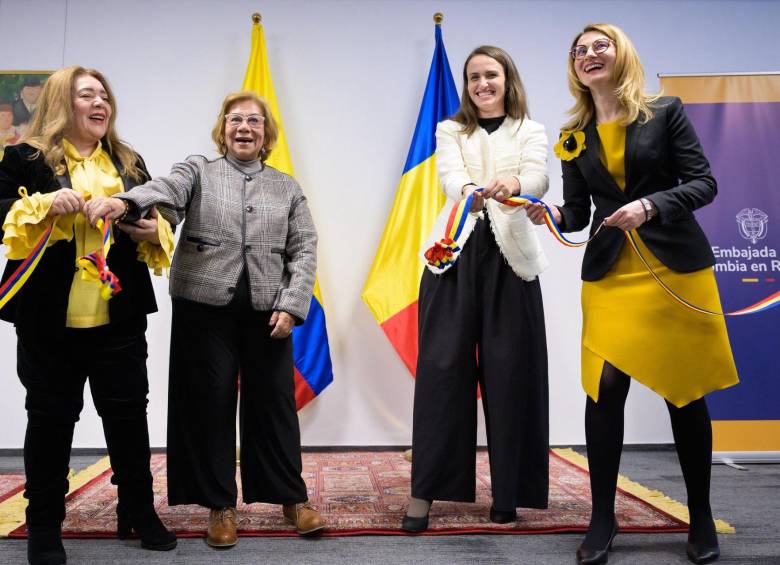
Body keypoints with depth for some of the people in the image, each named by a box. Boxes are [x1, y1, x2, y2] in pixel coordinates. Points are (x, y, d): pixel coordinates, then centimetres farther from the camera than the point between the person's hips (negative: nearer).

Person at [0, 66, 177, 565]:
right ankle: (45, 523, 22)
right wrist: (45, 204, -20)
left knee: (129, 411, 9)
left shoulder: (129, 163, 13)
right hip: (49, 316, -3)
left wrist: (155, 231, -4)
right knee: (51, 417, 7)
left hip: (120, 317, 3)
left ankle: (139, 510, 24)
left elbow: (156, 224, 18)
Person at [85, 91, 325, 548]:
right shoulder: (199, 171, 8)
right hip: (204, 307, -1)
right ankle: (220, 505, 16)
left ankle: (293, 498, 18)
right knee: (210, 403, 3)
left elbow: (304, 250, 7)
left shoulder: (286, 187, 13)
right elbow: (165, 190, -14)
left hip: (267, 310, 1)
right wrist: (124, 202, -37)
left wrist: (290, 306, -6)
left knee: (274, 402, 5)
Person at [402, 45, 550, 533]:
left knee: (508, 371, -1)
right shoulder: (450, 131, 15)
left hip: (509, 254, 0)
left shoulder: (532, 132, 13)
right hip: (455, 251, 0)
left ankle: (508, 491, 10)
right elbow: (448, 174, -6)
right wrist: (468, 191, -31)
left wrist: (511, 184, -32)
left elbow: (539, 178, -8)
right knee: (442, 366, -5)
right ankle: (425, 490, 1)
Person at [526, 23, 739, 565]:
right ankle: (603, 519, 7)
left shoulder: (665, 112, 2)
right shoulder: (574, 138, 11)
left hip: (677, 267, -2)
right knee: (605, 387, -9)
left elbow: (703, 182, -2)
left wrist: (649, 206, -17)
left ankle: (702, 519, 21)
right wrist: (549, 213, -11)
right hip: (610, 274, 2)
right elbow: (577, 214, 10)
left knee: (685, 391, 3)